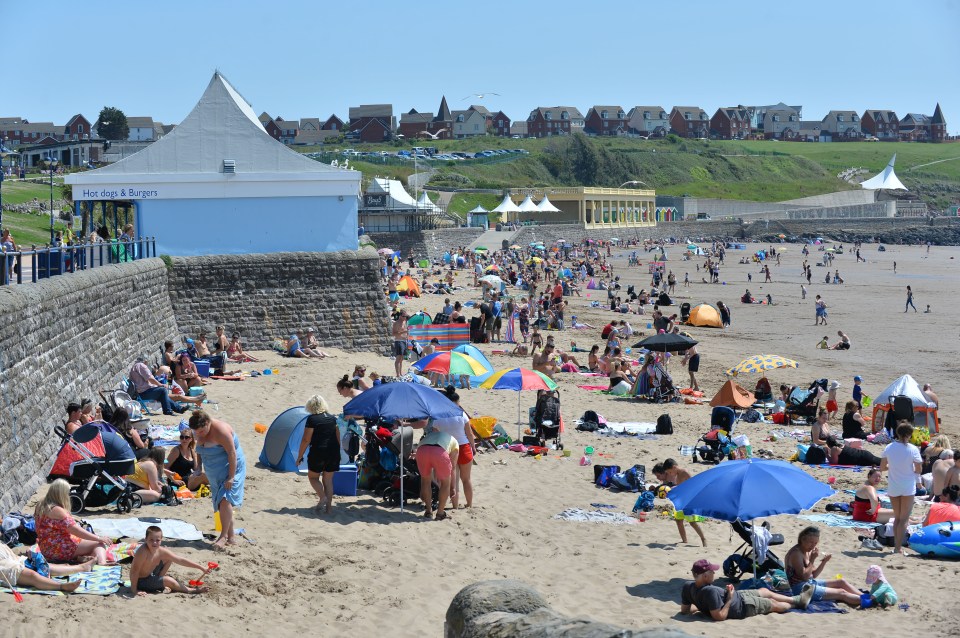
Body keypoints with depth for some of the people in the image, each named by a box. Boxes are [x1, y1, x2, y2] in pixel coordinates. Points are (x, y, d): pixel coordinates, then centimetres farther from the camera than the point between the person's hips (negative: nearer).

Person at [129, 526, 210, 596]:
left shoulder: (161, 551, -13)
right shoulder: (143, 552, -34)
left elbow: (181, 560, -7)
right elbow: (134, 571, -32)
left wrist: (201, 567, -7)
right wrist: (134, 590, -30)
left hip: (150, 575, 8)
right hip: (141, 581, -8)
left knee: (168, 559, 8)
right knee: (169, 581, -18)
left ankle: (159, 583, 13)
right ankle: (191, 590, 4)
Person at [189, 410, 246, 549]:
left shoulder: (221, 430, -23)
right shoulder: (199, 434, 2)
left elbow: (232, 453, -23)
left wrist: (231, 477, -24)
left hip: (231, 468, -9)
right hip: (215, 474, 9)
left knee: (225, 500, -22)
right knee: (222, 504, 8)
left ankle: (224, 536, -22)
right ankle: (231, 537, 15)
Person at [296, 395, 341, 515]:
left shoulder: (312, 419, -9)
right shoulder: (333, 418, 8)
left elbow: (306, 440, -10)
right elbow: (338, 437, 14)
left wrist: (300, 456, -3)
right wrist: (337, 454, 25)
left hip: (318, 452, -5)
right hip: (333, 452, 5)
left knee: (313, 477, 13)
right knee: (328, 479, 12)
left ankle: (322, 497, -7)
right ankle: (329, 506, 9)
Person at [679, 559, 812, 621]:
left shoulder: (687, 586, -20)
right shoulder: (710, 591, -43)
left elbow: (684, 609, -9)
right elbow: (720, 616, -39)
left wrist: (701, 605, 3)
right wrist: (729, 599, -29)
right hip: (742, 606, -8)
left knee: (765, 591, 27)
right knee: (774, 604, 20)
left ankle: (796, 599, 48)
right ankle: (797, 602, 50)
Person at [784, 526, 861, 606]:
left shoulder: (808, 552, 10)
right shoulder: (796, 553, -19)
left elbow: (813, 575, 12)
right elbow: (804, 576, -24)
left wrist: (824, 562, -1)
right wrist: (812, 559, -21)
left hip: (810, 582, 10)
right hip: (800, 588, -10)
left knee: (841, 582, 8)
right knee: (841, 593, -11)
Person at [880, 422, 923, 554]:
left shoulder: (889, 448, -3)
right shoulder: (912, 449, -12)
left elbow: (882, 468, 0)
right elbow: (918, 470, -10)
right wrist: (909, 468, 9)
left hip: (893, 488, 3)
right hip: (908, 488, -3)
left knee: (897, 518, 17)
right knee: (904, 519, 3)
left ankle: (896, 546, 15)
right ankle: (898, 548, -3)